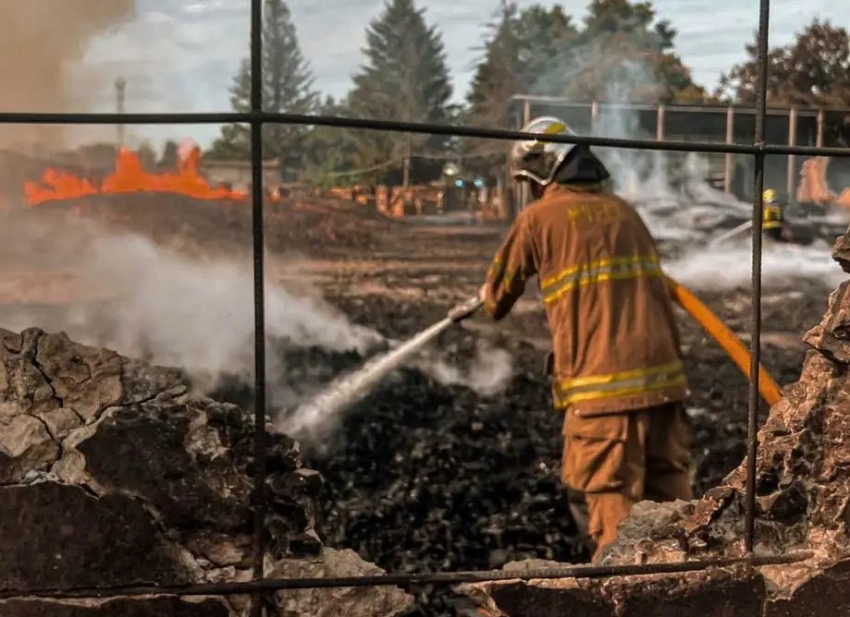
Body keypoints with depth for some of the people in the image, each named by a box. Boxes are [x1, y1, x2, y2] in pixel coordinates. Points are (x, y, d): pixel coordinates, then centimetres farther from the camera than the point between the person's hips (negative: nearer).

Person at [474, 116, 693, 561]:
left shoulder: (539, 217, 2)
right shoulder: (623, 210, 17)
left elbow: (497, 297, 13)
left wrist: (489, 298, 33)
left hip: (603, 387, -5)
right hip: (663, 376, 6)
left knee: (614, 508, 0)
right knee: (670, 501, 12)